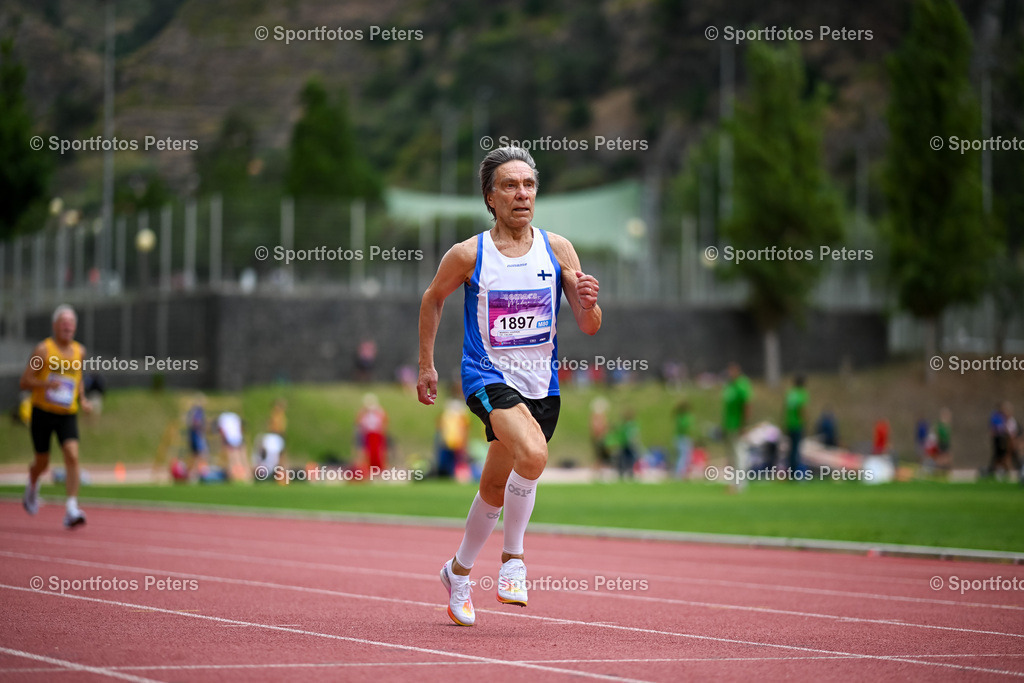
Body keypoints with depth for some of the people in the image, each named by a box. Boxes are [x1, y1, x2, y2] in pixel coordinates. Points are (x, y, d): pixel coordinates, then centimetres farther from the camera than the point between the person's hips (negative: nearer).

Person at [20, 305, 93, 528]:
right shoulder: (44, 350, -8)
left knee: (72, 456, -19)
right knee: (42, 463, 9)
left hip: (68, 415, 2)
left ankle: (72, 509, -23)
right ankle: (32, 485, 46)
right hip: (43, 412, -2)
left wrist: (83, 400, 7)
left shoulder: (79, 351, 5)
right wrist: (47, 384, -26)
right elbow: (25, 382, -9)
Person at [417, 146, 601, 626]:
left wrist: (587, 302, -22)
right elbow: (433, 299, 13)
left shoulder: (557, 249, -1)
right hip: (488, 376, -4)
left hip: (541, 385, 4)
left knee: (496, 487, 14)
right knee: (533, 453, -31)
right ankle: (513, 556, -13)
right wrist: (426, 364, 13)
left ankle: (458, 571, 38)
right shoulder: (468, 255, -6)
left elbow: (589, 327, 0)